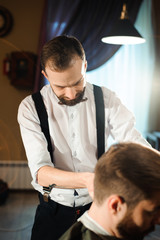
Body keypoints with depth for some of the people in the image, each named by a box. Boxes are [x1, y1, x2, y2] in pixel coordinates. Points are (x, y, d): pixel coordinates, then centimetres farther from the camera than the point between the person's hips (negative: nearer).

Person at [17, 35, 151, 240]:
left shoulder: (106, 99, -8)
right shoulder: (30, 107, -12)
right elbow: (40, 172, -22)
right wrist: (86, 180, -40)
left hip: (97, 206, 1)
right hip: (53, 210, -1)